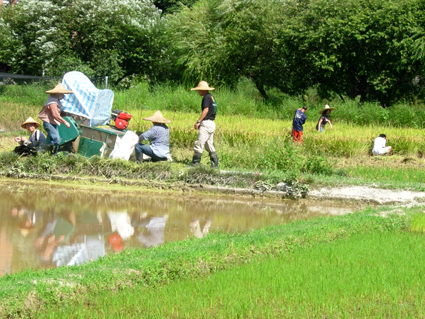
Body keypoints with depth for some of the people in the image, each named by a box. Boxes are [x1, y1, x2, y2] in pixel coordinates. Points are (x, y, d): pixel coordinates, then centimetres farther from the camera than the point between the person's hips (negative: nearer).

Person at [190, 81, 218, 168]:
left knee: (199, 144, -11)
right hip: (211, 124, 10)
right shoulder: (212, 97, 19)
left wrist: (198, 121, -20)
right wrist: (201, 122, 18)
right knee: (209, 145, 13)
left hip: (206, 123, -10)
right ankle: (215, 164, 11)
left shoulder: (206, 97, -9)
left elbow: (206, 110, -19)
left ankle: (195, 163, -13)